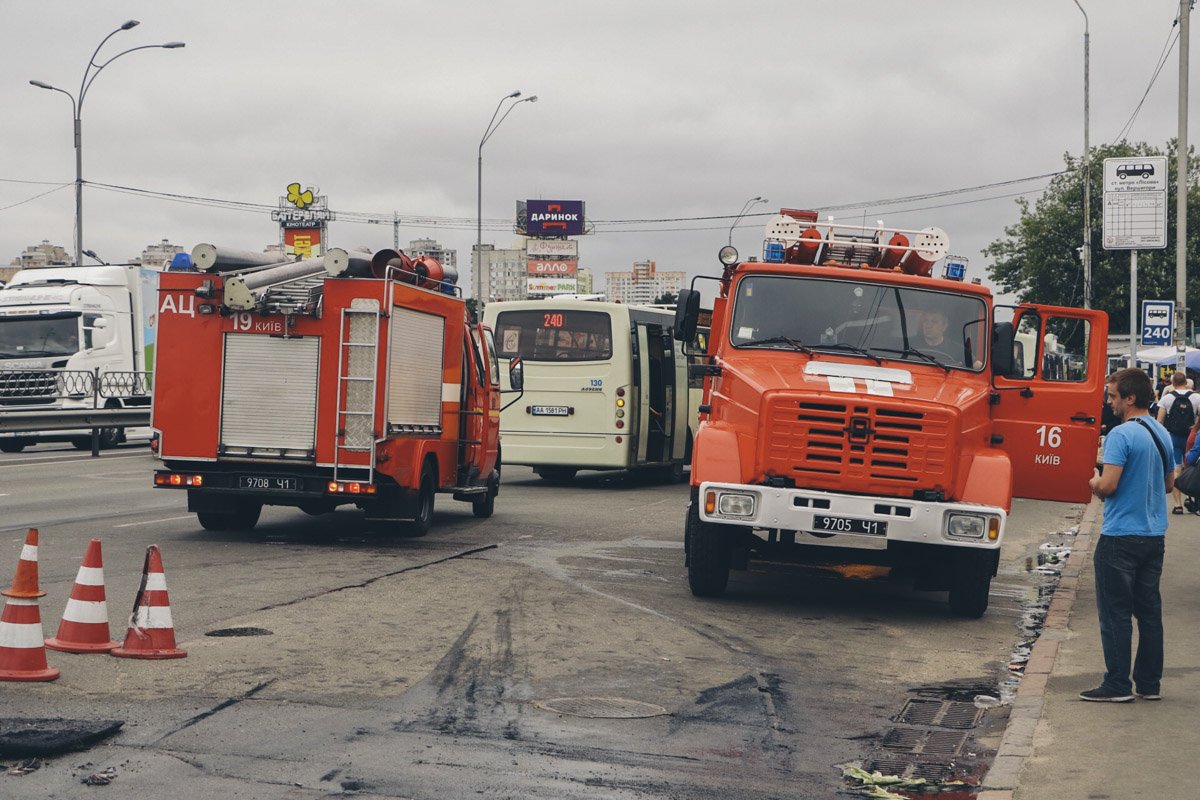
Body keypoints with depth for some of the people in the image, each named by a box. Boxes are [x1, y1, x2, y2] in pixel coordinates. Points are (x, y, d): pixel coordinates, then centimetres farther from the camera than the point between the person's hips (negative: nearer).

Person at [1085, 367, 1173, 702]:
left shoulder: (1121, 435, -17)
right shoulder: (1163, 435, 9)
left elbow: (1107, 486, -22)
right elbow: (1169, 484, 20)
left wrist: (1094, 483, -2)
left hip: (1121, 537, -8)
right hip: (1155, 536, 8)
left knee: (1115, 612, -1)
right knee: (1149, 611, 12)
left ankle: (1117, 684, 0)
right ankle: (1149, 683, 16)